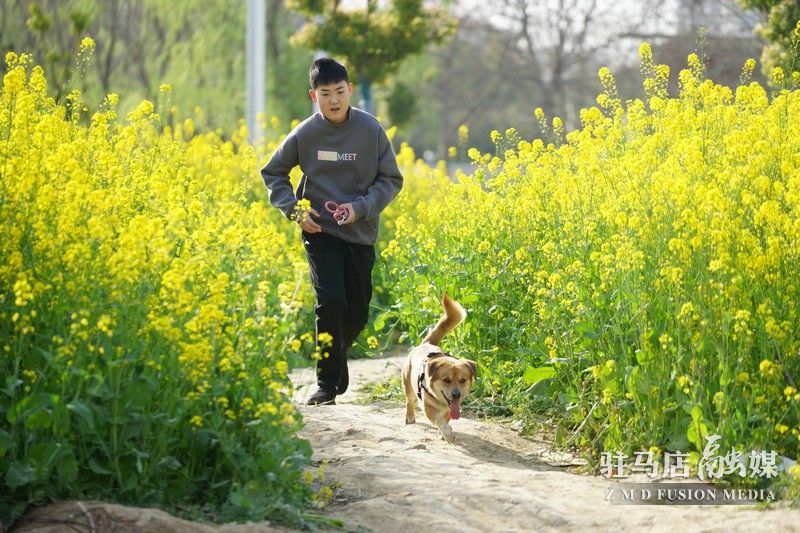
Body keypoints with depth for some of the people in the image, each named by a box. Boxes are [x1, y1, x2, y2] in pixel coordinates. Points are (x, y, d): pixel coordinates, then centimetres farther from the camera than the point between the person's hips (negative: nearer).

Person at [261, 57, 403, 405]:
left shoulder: (371, 129, -6)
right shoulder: (304, 134, -6)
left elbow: (391, 179, 1)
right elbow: (273, 173, 9)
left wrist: (361, 207, -15)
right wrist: (293, 210, -6)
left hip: (360, 233, 2)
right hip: (320, 232, -2)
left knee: (357, 313, 6)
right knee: (331, 301, -17)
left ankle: (336, 354, 37)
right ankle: (327, 384, -5)